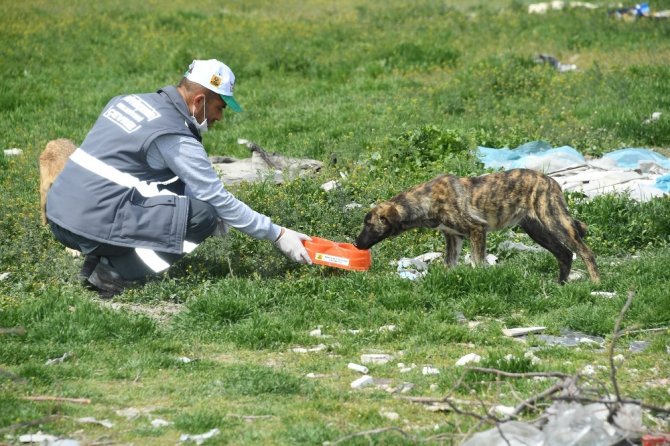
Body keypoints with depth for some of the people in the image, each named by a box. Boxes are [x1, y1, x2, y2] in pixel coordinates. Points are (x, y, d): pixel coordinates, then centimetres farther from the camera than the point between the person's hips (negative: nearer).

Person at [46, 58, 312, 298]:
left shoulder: (129, 100, 14)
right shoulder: (176, 139, -11)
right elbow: (220, 200, -7)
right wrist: (277, 235, 2)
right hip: (92, 226, -9)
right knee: (204, 214, -9)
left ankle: (98, 260, 11)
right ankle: (116, 273, -9)